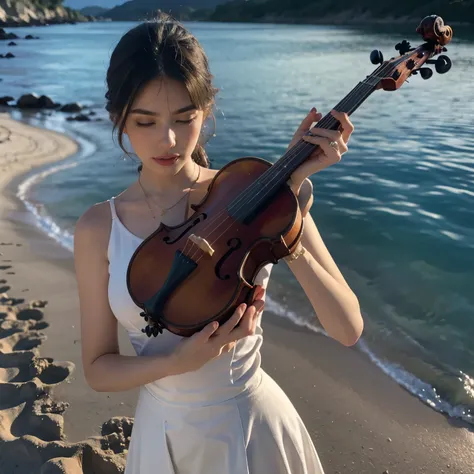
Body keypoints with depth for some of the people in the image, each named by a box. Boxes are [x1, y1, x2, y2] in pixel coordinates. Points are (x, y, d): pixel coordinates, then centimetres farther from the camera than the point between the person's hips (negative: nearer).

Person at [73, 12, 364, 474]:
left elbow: (348, 328, -18)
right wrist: (180, 361, -23)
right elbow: (97, 368, -5)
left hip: (255, 432, 0)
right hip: (163, 435, 1)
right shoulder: (98, 228, -11)